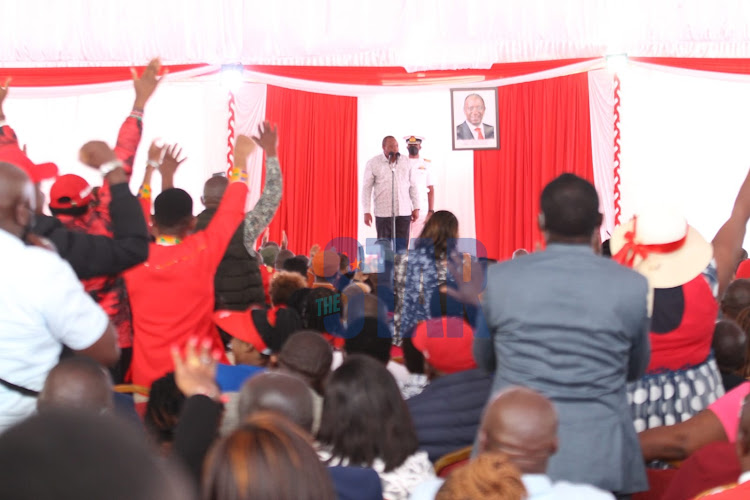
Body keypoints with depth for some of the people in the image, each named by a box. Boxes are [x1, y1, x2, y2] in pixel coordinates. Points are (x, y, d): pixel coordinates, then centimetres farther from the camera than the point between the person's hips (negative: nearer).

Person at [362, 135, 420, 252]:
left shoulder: (406, 162, 6)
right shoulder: (373, 164, 0)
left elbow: (413, 186, 12)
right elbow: (367, 188, 1)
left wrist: (416, 208, 8)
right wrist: (366, 212, -4)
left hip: (404, 212, 2)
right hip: (383, 213, -2)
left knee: (402, 247, 1)